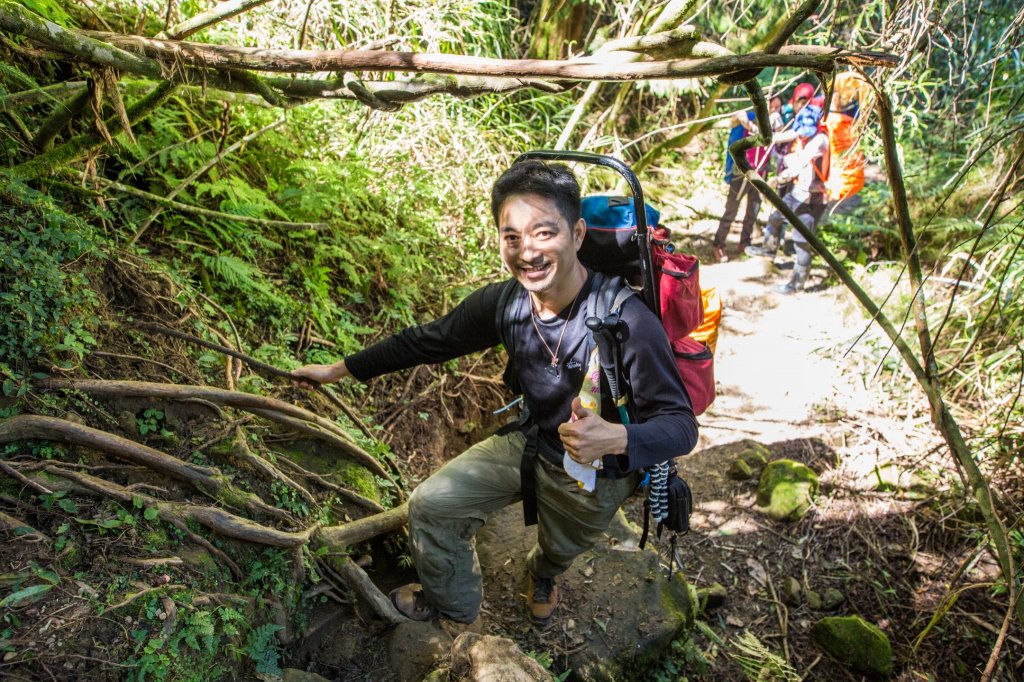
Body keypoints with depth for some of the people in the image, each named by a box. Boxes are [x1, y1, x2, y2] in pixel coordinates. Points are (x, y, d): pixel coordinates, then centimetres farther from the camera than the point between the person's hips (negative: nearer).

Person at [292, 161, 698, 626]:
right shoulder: (504, 301, -20)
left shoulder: (627, 322, -36)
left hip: (593, 474, -3)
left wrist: (615, 438, -53)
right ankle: (451, 603, 33)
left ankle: (542, 576, 66)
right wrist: (340, 370, -1)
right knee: (429, 505, 2)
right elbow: (429, 340, -5)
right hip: (529, 443, 4)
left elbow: (680, 425, -31)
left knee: (561, 549, 25)